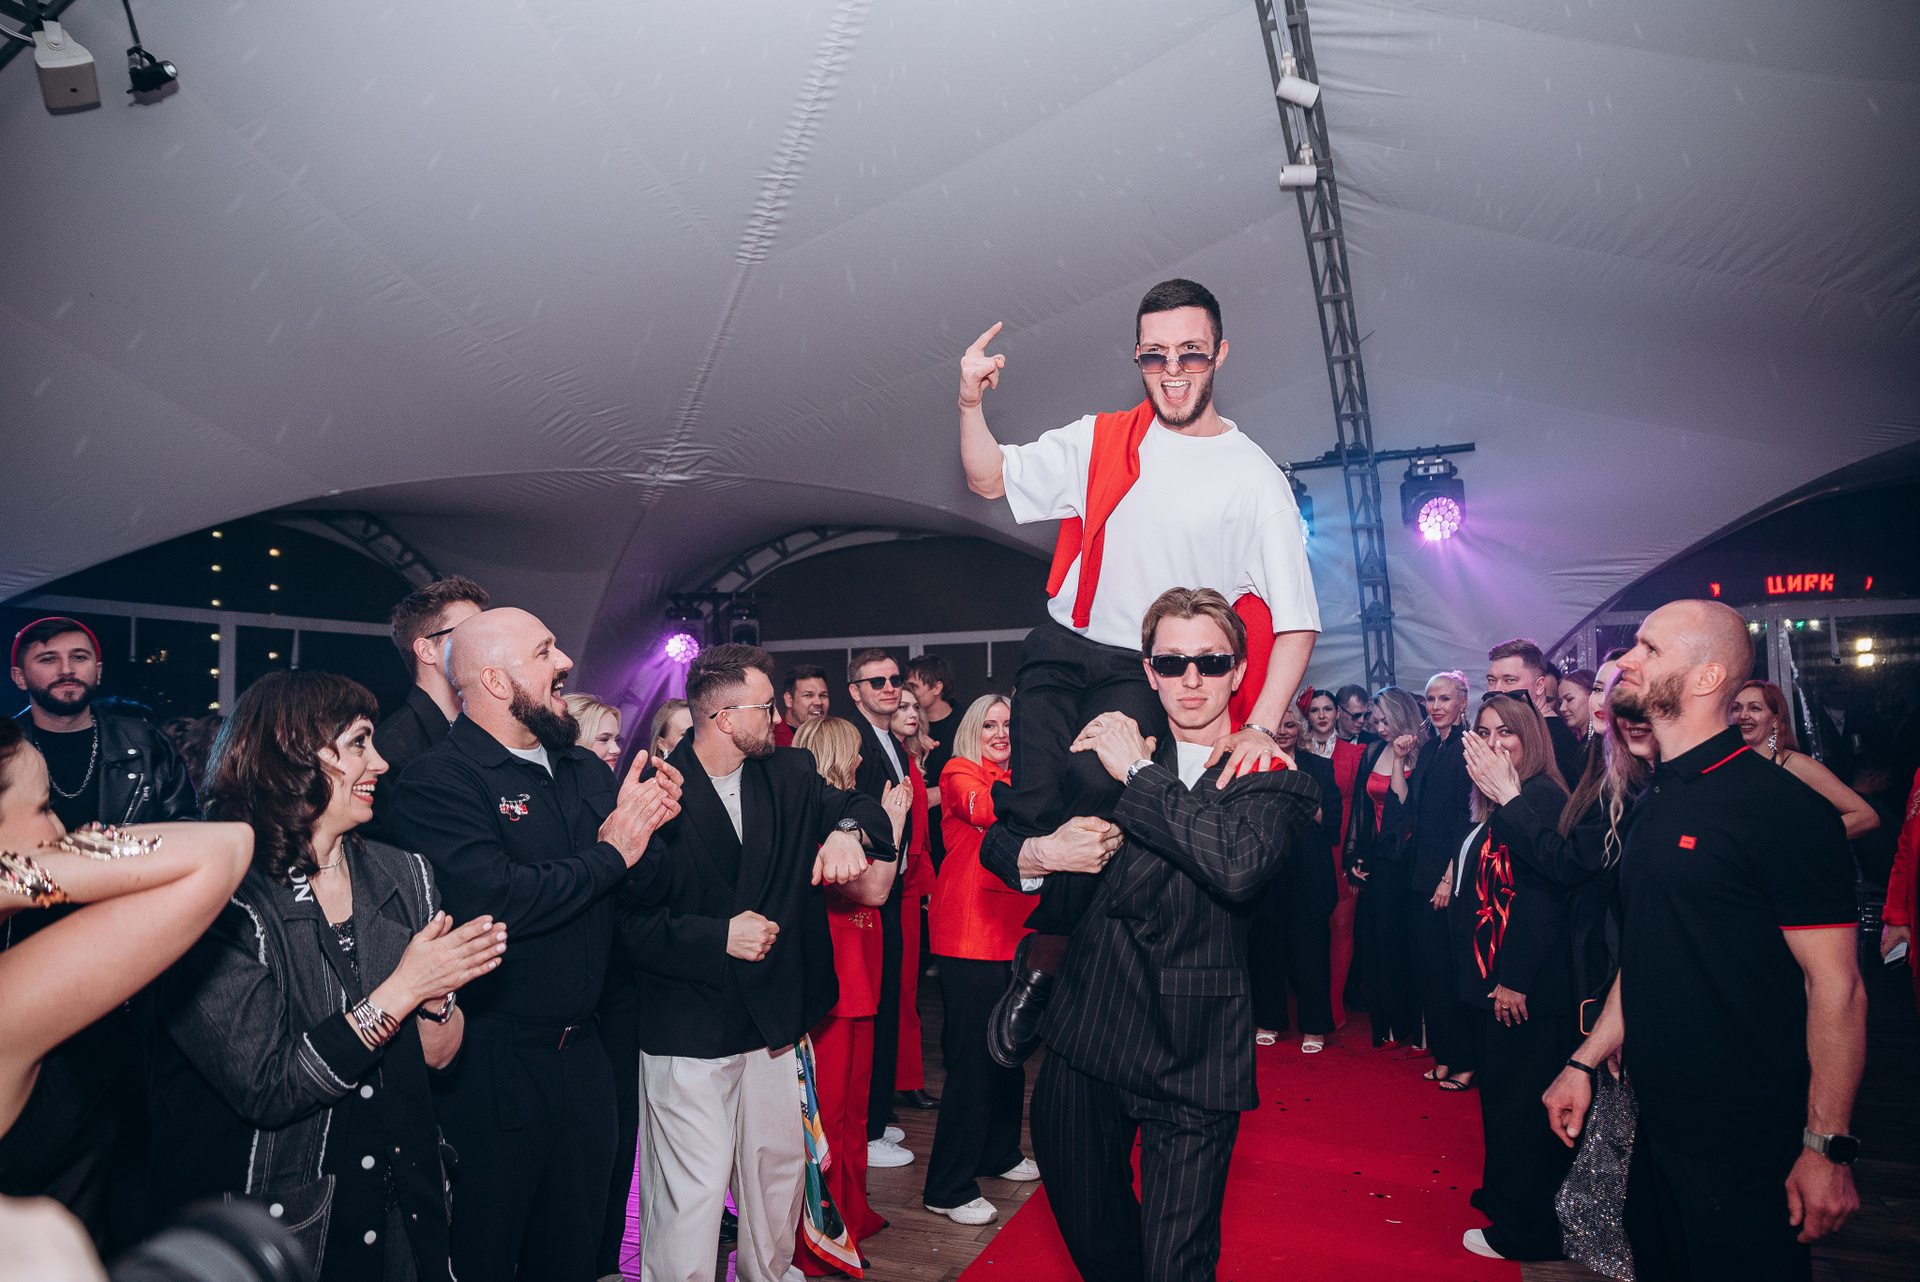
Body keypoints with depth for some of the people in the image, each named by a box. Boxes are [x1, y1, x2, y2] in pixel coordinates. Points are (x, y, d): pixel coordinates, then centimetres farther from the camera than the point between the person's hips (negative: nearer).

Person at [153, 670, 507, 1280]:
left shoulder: (403, 875, -1)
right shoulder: (222, 900, -17)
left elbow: (436, 1054, 0)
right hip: (279, 1224, -4)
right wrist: (402, 989, -23)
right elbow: (266, 1090, -23)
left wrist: (439, 994, -19)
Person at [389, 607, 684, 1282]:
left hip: (582, 1055, 7)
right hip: (489, 1069, -6)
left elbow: (647, 892, 8)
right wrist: (611, 852, -17)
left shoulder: (587, 769, 7)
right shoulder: (439, 780, -16)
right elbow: (498, 902, -30)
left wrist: (648, 824, -13)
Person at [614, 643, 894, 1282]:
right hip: (688, 1030, -6)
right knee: (694, 1193, -4)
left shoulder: (788, 772, 4)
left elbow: (861, 806, 2)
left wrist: (848, 828, -20)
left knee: (779, 1168, 21)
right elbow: (631, 922, -15)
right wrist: (717, 937, -22)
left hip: (774, 1014, 6)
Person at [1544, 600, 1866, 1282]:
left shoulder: (1781, 805, -17)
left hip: (1745, 1146, -7)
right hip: (1658, 1127, 8)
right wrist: (1584, 1062, 12)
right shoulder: (1653, 803, 7)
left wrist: (1828, 1148, -16)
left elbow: (1836, 985, -16)